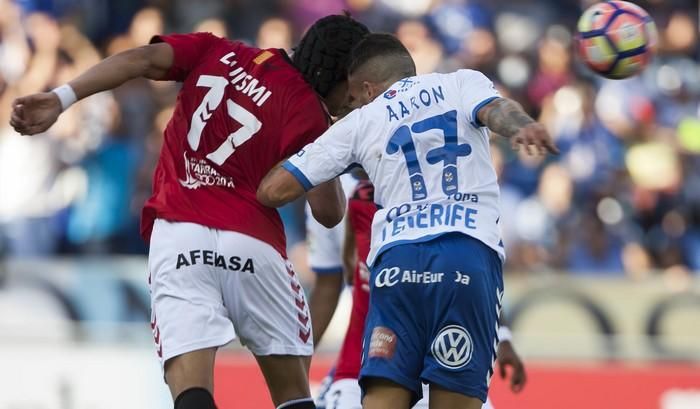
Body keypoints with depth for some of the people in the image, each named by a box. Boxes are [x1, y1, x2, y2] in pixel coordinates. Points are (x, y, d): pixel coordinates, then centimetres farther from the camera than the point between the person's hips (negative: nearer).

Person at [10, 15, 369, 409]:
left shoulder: (218, 52, 13)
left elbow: (140, 59, -1)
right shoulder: (308, 112, 1)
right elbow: (328, 213, 2)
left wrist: (61, 98, -7)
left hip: (177, 238, 2)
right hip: (252, 243, -2)